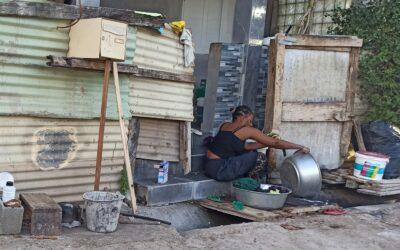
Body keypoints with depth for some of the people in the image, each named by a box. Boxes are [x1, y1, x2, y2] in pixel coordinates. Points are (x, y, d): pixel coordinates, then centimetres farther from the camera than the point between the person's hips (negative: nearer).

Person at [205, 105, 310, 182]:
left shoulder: (225, 126, 14)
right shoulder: (247, 130, -8)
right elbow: (275, 142, -3)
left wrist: (266, 143, 17)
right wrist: (300, 147, 6)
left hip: (210, 167, 9)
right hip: (219, 170, -9)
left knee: (251, 153, 19)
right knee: (260, 158, -5)